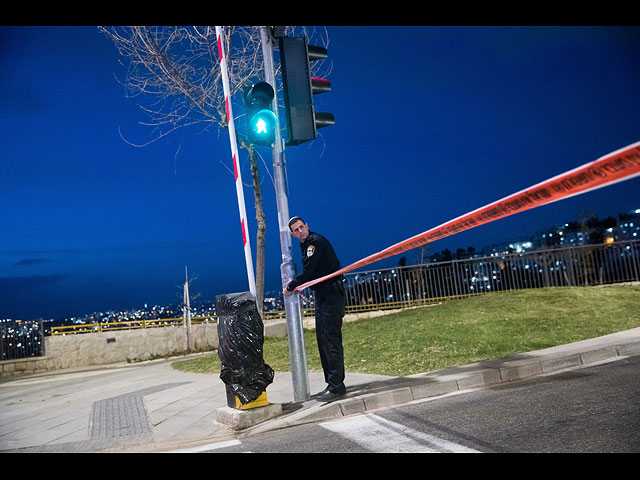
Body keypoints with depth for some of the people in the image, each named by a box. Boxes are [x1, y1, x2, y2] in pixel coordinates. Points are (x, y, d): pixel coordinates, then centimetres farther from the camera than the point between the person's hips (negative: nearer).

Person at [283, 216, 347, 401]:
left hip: (331, 296, -10)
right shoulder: (307, 244, 18)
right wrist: (294, 284, 10)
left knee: (331, 340, -10)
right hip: (323, 296, 11)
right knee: (323, 340, 12)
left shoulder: (315, 242, -13)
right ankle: (332, 383, 19)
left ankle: (336, 386, -7)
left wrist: (290, 287, -5)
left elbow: (307, 273, -17)